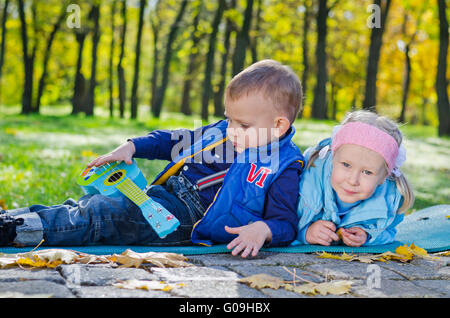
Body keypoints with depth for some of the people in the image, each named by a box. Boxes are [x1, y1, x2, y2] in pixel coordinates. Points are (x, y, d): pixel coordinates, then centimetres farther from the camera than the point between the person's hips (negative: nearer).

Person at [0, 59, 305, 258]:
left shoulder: (283, 168, -9)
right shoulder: (222, 132, 11)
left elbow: (285, 222, -13)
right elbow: (175, 141, 21)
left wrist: (262, 230, -36)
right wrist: (131, 147, 10)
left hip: (188, 217, -8)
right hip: (165, 192, 8)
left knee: (108, 214, -24)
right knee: (95, 202, -2)